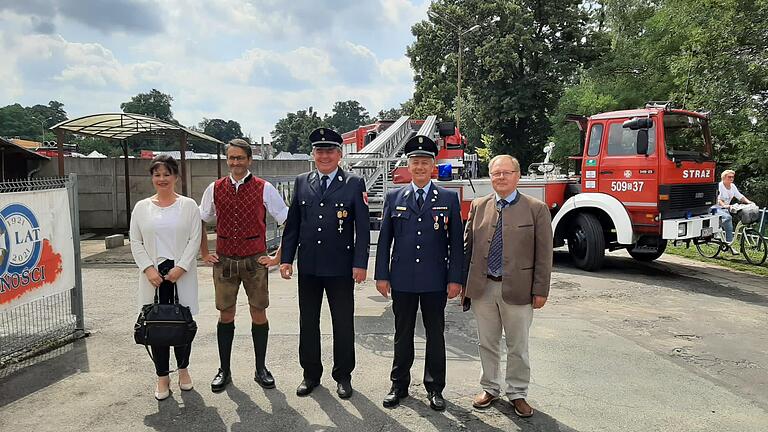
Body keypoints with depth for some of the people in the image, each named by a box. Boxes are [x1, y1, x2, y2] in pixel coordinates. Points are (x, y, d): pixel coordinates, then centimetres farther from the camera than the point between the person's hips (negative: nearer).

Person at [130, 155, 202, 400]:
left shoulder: (188, 205, 1)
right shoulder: (141, 207, 7)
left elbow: (194, 239, -4)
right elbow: (135, 242, 5)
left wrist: (180, 267, -13)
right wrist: (148, 269, -8)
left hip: (181, 274, -1)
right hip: (153, 274, 1)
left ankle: (183, 369, 25)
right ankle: (162, 376, 16)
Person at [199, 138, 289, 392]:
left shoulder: (264, 189, -4)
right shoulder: (215, 189, 4)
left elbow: (287, 221, 0)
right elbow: (201, 221, 17)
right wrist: (204, 253, 12)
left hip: (255, 261, -2)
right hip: (224, 261, 2)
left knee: (259, 314, 5)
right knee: (226, 315, 9)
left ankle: (261, 369, 20)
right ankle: (224, 370, 23)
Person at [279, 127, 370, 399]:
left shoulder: (354, 184, -2)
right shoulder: (301, 182, 8)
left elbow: (362, 227, -4)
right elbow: (292, 224, 9)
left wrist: (360, 263, -10)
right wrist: (286, 258, 3)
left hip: (341, 267, -3)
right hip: (308, 267, 3)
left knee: (343, 323, 8)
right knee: (308, 322, 12)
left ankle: (343, 376, 24)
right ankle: (311, 374, 28)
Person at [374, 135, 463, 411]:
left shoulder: (449, 198, 2)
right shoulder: (394, 197, 5)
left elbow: (455, 242, 0)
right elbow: (384, 239, 5)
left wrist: (455, 279, -5)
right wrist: (381, 275, 0)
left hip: (435, 281, -1)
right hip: (402, 280, 1)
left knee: (435, 335, 10)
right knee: (402, 335, 12)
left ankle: (434, 387, 24)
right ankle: (399, 385, 26)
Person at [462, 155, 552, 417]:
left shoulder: (536, 209, -3)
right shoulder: (478, 206, 5)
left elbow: (543, 253, -4)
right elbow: (467, 246, 8)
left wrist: (540, 290, -6)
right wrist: (463, 282, 6)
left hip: (517, 288, -2)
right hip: (482, 287, 2)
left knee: (518, 346, 10)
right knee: (487, 343, 14)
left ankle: (517, 394, 27)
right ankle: (490, 388, 32)